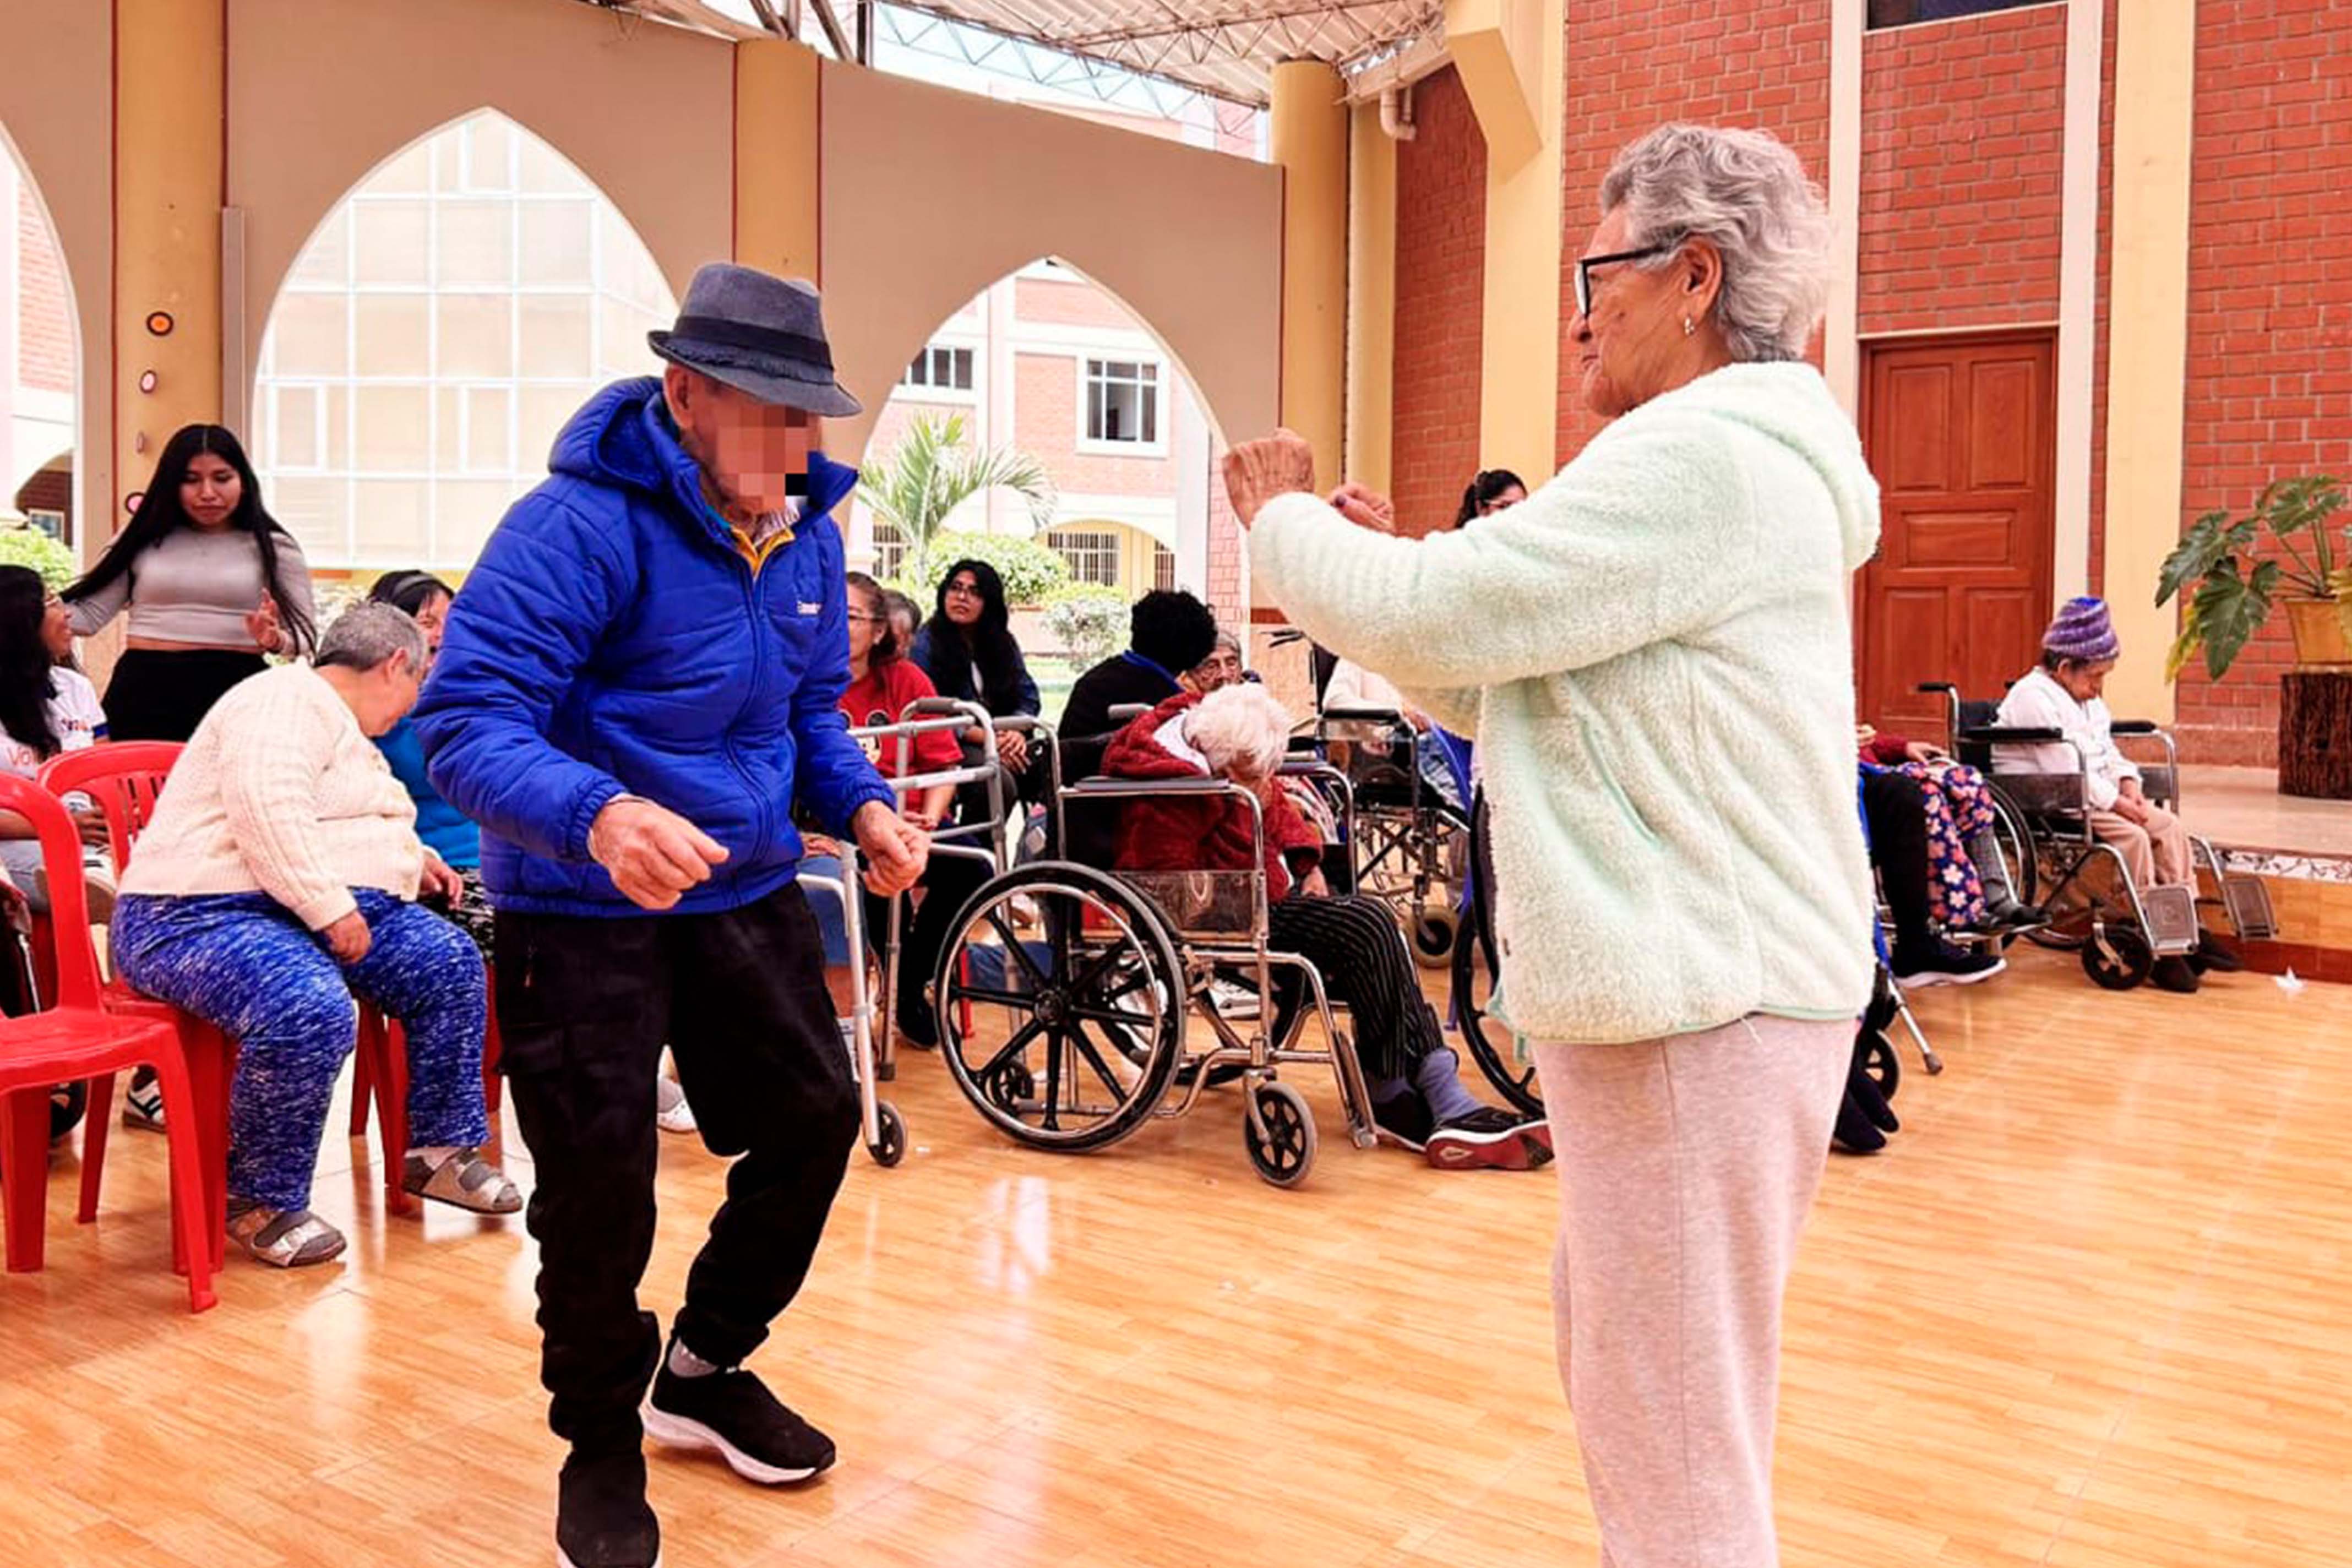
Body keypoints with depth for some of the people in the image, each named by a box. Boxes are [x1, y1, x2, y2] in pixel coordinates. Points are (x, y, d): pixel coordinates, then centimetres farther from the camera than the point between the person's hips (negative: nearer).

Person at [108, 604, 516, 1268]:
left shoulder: (343, 724, 22)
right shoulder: (288, 699, -12)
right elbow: (265, 810, -28)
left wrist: (410, 854, 28)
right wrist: (329, 908, -27)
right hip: (204, 915, -11)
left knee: (451, 965, -1)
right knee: (313, 1012, -36)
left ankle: (440, 1149, 8)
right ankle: (261, 1201, -15)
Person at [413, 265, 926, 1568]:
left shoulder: (805, 530, 2)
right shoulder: (582, 525, -22)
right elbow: (463, 720, -28)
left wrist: (861, 805, -5)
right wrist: (597, 814, -46)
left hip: (747, 892, 7)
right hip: (580, 909, -7)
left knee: (814, 1117, 13)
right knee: (600, 1179, -3)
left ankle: (705, 1371, 38)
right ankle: (602, 1445, 26)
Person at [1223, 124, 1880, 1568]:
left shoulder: (1705, 451, -15)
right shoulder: (1728, 462, 20)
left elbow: (1438, 618, -18)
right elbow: (1500, 687, 20)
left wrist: (1287, 519, 0)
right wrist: (1378, 562, 10)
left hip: (1701, 1007, -11)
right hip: (1689, 990, 11)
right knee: (1623, 1387, 23)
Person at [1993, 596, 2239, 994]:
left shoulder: (2087, 698, 18)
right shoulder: (2033, 697, -16)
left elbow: (2107, 750, 23)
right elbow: (2066, 771, -22)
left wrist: (2128, 783, 3)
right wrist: (2115, 801, -19)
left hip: (2092, 797, 10)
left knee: (2168, 825, -5)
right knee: (2133, 837, -26)